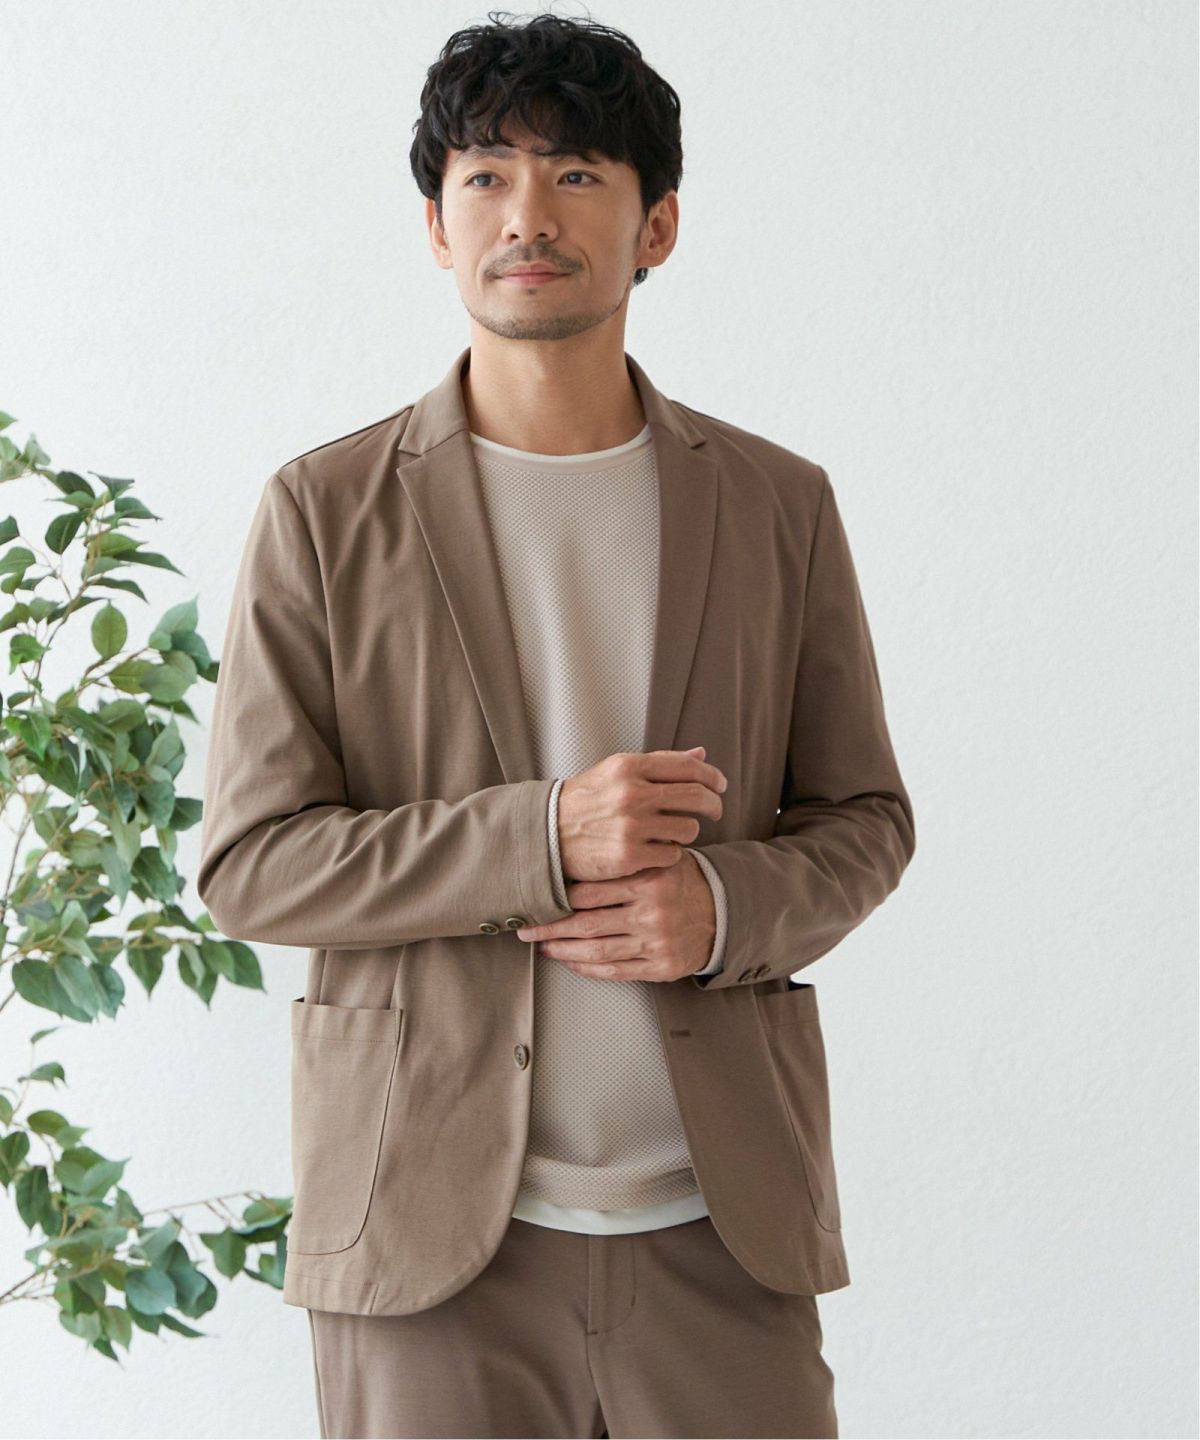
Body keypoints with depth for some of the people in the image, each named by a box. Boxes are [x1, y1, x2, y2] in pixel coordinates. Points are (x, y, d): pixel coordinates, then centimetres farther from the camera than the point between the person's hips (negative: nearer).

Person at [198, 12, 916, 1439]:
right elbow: (247, 862, -3)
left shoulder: (778, 505, 8)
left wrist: (728, 904, -10)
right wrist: (540, 838, -16)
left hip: (721, 1215, 2)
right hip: (429, 1216, -1)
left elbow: (863, 816, 12)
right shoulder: (325, 513, 2)